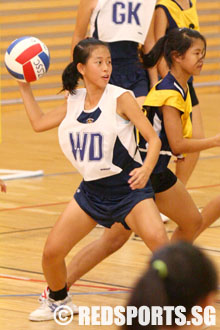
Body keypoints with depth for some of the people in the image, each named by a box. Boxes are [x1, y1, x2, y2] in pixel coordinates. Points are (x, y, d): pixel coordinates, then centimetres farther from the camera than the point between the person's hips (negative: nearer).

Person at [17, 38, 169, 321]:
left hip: (129, 186, -5)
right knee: (51, 252, 0)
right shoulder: (74, 102, 3)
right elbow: (39, 123, 19)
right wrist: (24, 88, 14)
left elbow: (153, 138, -14)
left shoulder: (120, 98, -12)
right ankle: (58, 300, 30)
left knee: (159, 241, -28)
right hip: (92, 190, 5)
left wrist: (147, 168, -32)